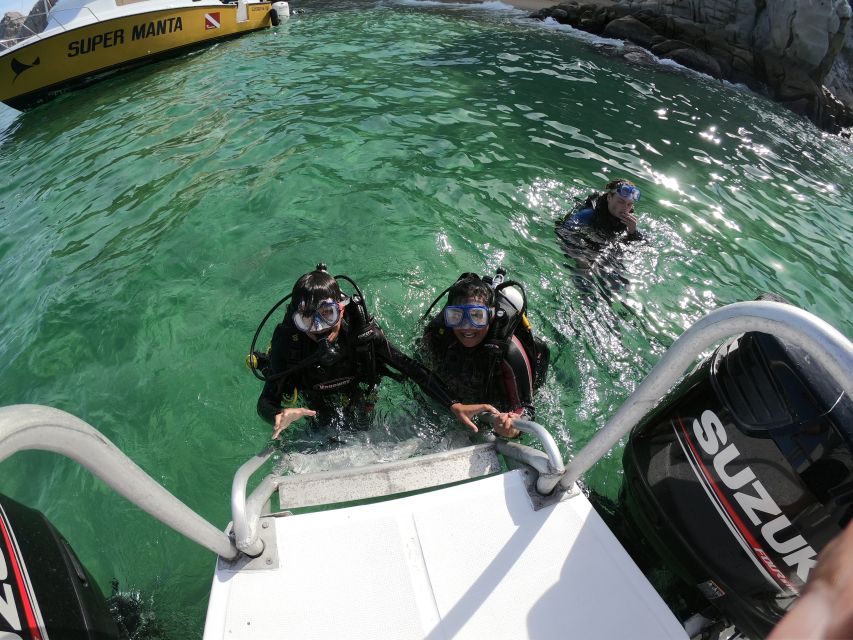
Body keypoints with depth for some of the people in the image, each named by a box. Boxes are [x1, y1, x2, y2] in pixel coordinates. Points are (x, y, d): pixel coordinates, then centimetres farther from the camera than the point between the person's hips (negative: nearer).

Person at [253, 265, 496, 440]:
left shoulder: (363, 333, -31)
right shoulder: (287, 343, -31)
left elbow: (412, 369, -28)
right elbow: (266, 402, -27)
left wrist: (455, 406, -37)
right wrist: (280, 416, -52)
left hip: (363, 420, 0)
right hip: (317, 426, 0)